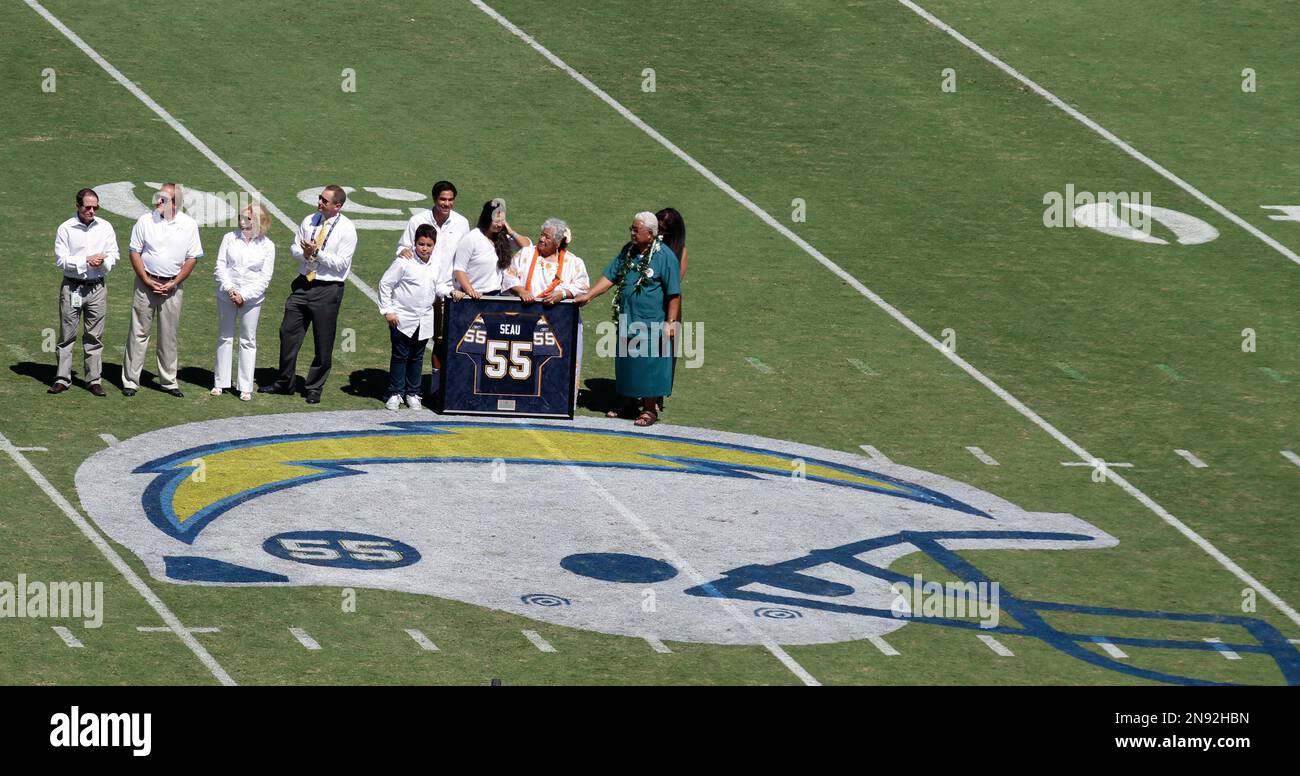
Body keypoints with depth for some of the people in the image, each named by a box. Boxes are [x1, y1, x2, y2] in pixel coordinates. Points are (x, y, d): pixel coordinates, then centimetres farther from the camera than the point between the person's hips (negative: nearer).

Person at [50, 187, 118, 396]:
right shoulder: (65, 229, -4)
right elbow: (60, 260, -9)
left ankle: (94, 380, 10)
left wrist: (103, 260, -13)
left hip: (97, 287, 2)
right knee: (67, 334, 1)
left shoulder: (105, 227, 7)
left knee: (95, 336, 5)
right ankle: (62, 379, 5)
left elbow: (114, 254, 9)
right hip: (72, 287, -2)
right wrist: (86, 261, -17)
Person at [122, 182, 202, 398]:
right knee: (139, 332, 1)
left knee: (169, 335, 7)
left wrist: (173, 283, -6)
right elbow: (135, 252, 0)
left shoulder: (189, 225, -1)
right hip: (146, 282, -1)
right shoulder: (145, 220, -2)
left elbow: (192, 258, 2)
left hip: (172, 287, 1)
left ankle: (169, 381, 17)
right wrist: (147, 281, -8)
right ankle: (130, 381, 5)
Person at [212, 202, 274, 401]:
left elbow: (265, 277, -4)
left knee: (248, 341, 3)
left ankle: (246, 387, 9)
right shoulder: (230, 238, 0)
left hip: (251, 298, -1)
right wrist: (229, 289, -13)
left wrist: (244, 295, -12)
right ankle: (220, 382, 18)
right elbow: (219, 267, 0)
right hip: (226, 295, 1)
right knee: (224, 338, 10)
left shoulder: (267, 246, -3)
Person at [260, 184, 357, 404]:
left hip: (328, 289, -5)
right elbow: (295, 248, 13)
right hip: (303, 284, 5)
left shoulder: (346, 229, -10)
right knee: (288, 333, 8)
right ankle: (284, 382, 22)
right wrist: (305, 253, -9)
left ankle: (315, 388, 18)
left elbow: (341, 264, -13)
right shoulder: (310, 221, 6)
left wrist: (317, 253, -19)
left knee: (323, 342, 3)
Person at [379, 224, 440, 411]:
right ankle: (395, 394, 9)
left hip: (424, 321, 4)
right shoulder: (404, 263, -11)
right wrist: (387, 311, -8)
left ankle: (412, 393, 22)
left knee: (417, 358, 12)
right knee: (400, 356, 2)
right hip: (403, 319, -4)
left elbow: (438, 288, 18)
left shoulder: (436, 266, 4)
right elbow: (385, 284, -7)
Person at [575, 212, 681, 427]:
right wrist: (588, 295, 2)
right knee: (626, 363, 13)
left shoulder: (665, 256, -12)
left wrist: (670, 322, -14)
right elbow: (610, 277, 12)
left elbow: (674, 294, -12)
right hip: (627, 321, 7)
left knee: (648, 366, -1)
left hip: (651, 325, -7)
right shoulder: (628, 251, 7)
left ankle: (650, 409, 10)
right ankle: (628, 405, 26)